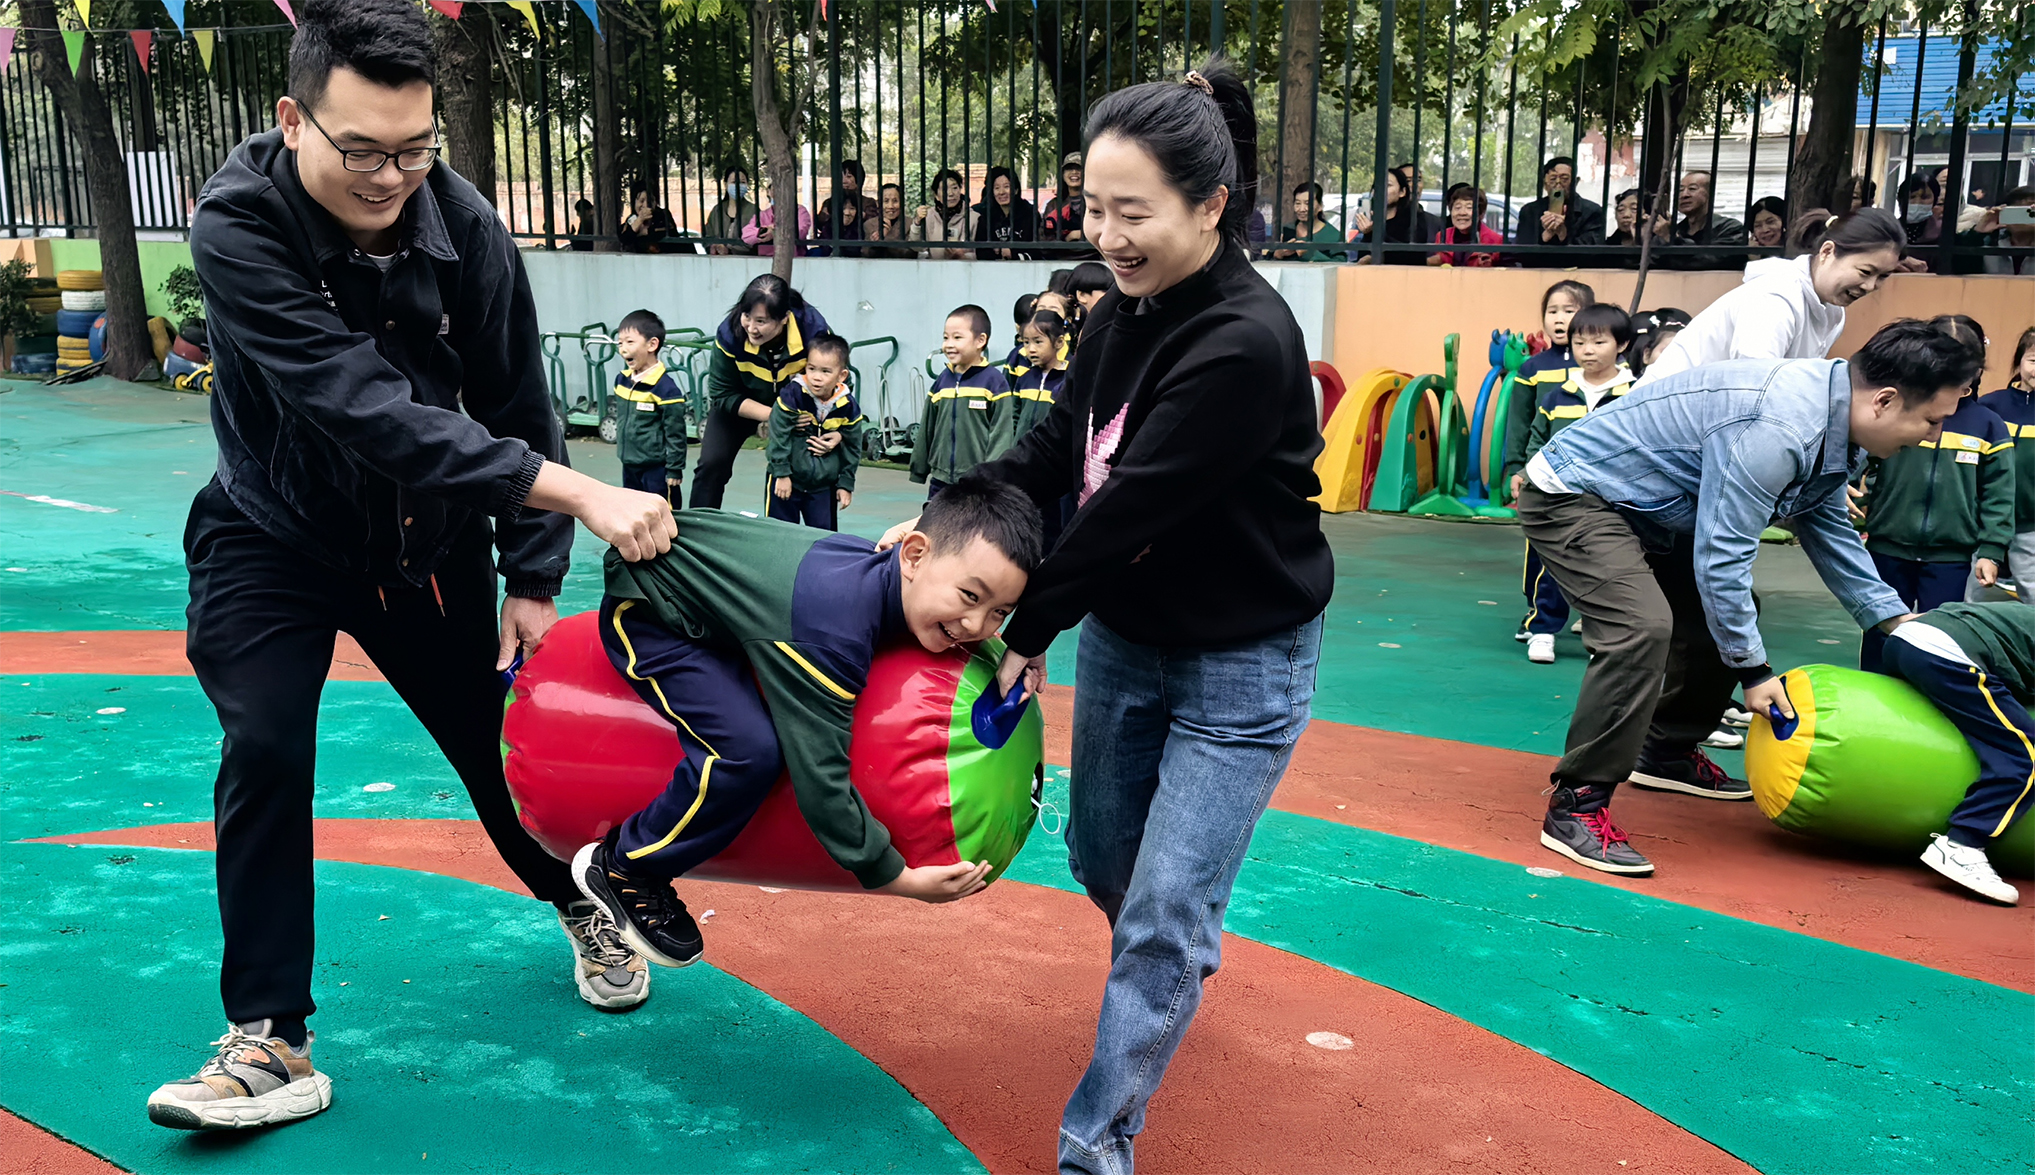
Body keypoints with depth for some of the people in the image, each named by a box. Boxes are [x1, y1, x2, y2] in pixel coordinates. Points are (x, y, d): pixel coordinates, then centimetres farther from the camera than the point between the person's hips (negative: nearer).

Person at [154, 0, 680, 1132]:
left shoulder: (465, 226, -19)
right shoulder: (239, 226, -29)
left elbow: (517, 408, -8)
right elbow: (364, 407, -39)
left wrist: (533, 579, -9)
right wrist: (581, 495, -45)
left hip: (428, 539, 2)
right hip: (275, 538, -2)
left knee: (497, 737, 9)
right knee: (266, 752, -15)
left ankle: (584, 908, 38)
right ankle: (271, 1043, -1)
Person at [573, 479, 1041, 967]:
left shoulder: (889, 570, -15)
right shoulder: (831, 627, -40)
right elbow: (821, 777, -36)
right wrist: (896, 877, -28)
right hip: (644, 610, -9)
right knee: (749, 750, -25)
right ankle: (623, 868, -1)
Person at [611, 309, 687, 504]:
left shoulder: (665, 387, -20)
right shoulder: (622, 380, 4)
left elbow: (675, 432, -17)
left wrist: (674, 469, -14)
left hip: (656, 468, -8)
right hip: (629, 466, 8)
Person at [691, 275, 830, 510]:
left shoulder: (812, 328, -33)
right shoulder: (730, 333, -32)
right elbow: (724, 395, -22)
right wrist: (773, 415, -36)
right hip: (739, 403, 0)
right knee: (712, 464, -10)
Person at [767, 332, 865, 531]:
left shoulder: (847, 406, -9)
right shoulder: (793, 394, -18)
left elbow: (853, 447, 3)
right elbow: (778, 434, -13)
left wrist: (846, 484, 5)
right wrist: (781, 473, -12)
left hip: (824, 484, 2)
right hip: (787, 478, -2)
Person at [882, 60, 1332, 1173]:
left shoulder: (1245, 342, -28)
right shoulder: (1123, 312, -3)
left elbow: (1131, 507, -26)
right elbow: (1055, 450, 5)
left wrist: (1027, 630, -16)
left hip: (1238, 664, -8)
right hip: (1123, 636, 8)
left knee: (1163, 915, -2)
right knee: (1102, 857, 21)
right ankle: (1177, 972, 53)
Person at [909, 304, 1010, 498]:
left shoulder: (994, 381, -9)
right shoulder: (942, 381, 8)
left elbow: (1001, 434, -11)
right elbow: (926, 431, 14)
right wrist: (919, 472, 15)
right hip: (941, 481, 6)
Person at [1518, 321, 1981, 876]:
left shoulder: (1830, 416, 2)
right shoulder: (1778, 433, -31)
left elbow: (1829, 529, 16)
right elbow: (1721, 558, -28)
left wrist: (1895, 619, 13)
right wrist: (1753, 670, -18)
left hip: (1644, 511, 11)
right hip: (1571, 498, -11)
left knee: (1725, 615, 17)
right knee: (1642, 627, -28)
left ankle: (1665, 753, 33)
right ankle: (1576, 806, -21)